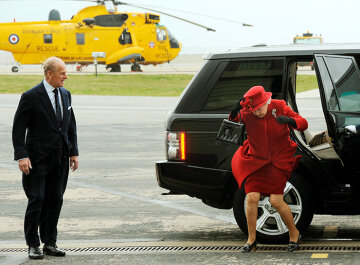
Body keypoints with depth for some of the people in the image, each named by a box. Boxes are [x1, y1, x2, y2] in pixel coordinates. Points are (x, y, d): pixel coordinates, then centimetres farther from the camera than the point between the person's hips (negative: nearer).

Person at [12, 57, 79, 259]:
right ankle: (33, 245, 6)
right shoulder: (31, 97, -9)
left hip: (60, 159, 6)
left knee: (55, 200, 7)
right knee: (37, 199, -4)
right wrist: (22, 156, -16)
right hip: (38, 158, -6)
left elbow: (71, 125, 17)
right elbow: (18, 129, -9)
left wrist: (73, 152, 10)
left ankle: (50, 242, 16)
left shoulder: (65, 94, 10)